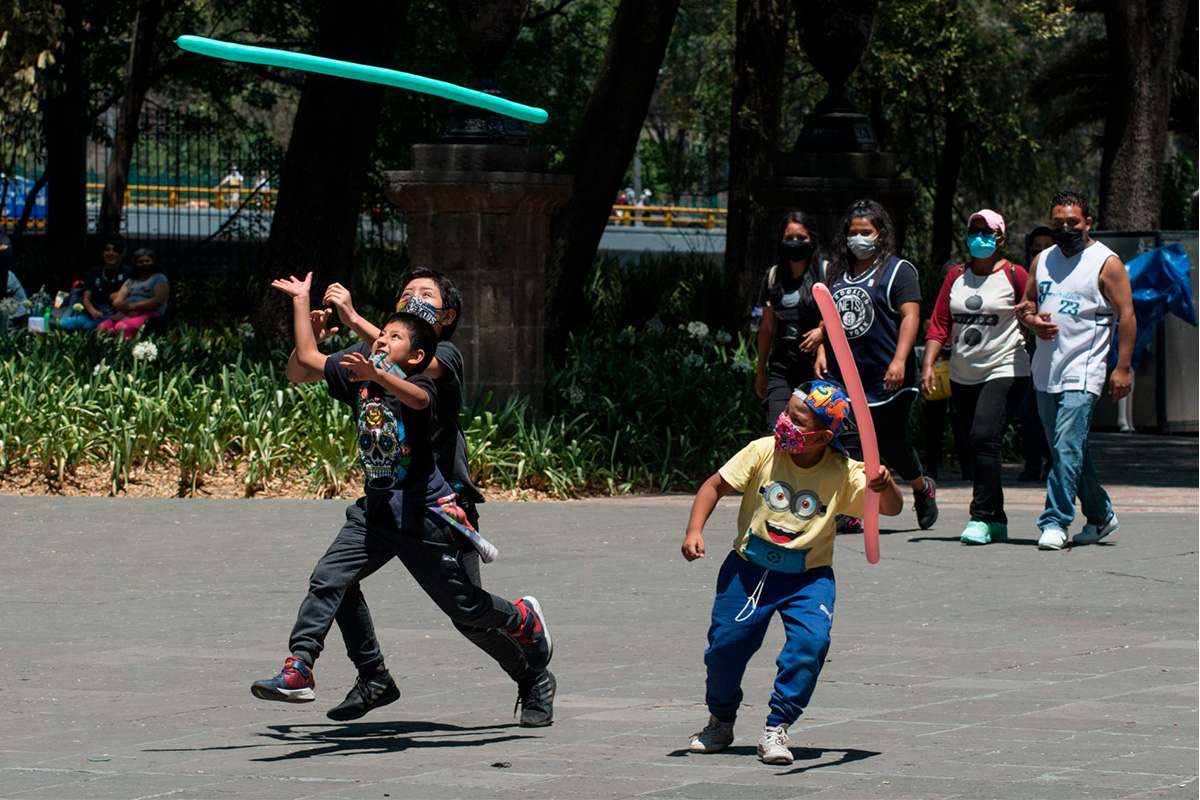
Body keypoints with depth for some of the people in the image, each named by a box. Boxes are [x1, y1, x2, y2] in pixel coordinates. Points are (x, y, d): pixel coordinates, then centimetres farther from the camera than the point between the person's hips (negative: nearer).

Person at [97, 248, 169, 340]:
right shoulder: (130, 282, 31)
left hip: (147, 315, -5)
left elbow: (159, 301, -3)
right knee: (101, 328, -28)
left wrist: (133, 306, -8)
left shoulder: (159, 279, 14)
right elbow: (116, 302, 18)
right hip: (124, 315, 5)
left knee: (122, 328, -40)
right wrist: (126, 308, -6)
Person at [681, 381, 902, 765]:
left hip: (808, 578, -1)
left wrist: (885, 486, -36)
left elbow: (891, 508, -13)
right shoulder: (762, 452, -12)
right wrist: (694, 530, -16)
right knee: (726, 644, -3)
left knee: (811, 640, -23)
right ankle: (720, 721, 28)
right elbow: (715, 486, -3)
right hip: (749, 569, 1)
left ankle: (776, 729, -8)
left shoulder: (842, 474, -13)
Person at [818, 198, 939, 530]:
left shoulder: (898, 270, -3)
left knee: (892, 443, 4)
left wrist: (899, 360, -21)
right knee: (847, 444, -6)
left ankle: (922, 488, 31)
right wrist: (822, 351, 8)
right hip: (843, 376, 5)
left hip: (887, 378, -5)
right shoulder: (837, 272, 15)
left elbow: (910, 317, -11)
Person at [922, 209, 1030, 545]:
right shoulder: (956, 277, 11)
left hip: (1004, 370, -6)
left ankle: (982, 518, -18)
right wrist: (928, 364, -1)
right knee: (979, 444, 8)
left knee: (985, 438, -20)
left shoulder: (1014, 276, -3)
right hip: (963, 376, 6)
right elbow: (939, 323, 9)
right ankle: (997, 521, 16)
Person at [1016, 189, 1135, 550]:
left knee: (1067, 446, -17)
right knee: (1067, 450, 13)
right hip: (1046, 371, 7)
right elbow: (1026, 303, 23)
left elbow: (1126, 314, -6)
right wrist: (1031, 320, -2)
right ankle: (1100, 515, 26)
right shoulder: (1043, 261, 14)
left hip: (1082, 374, -7)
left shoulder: (1106, 263, -4)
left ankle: (1055, 523, -18)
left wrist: (1122, 368, -13)